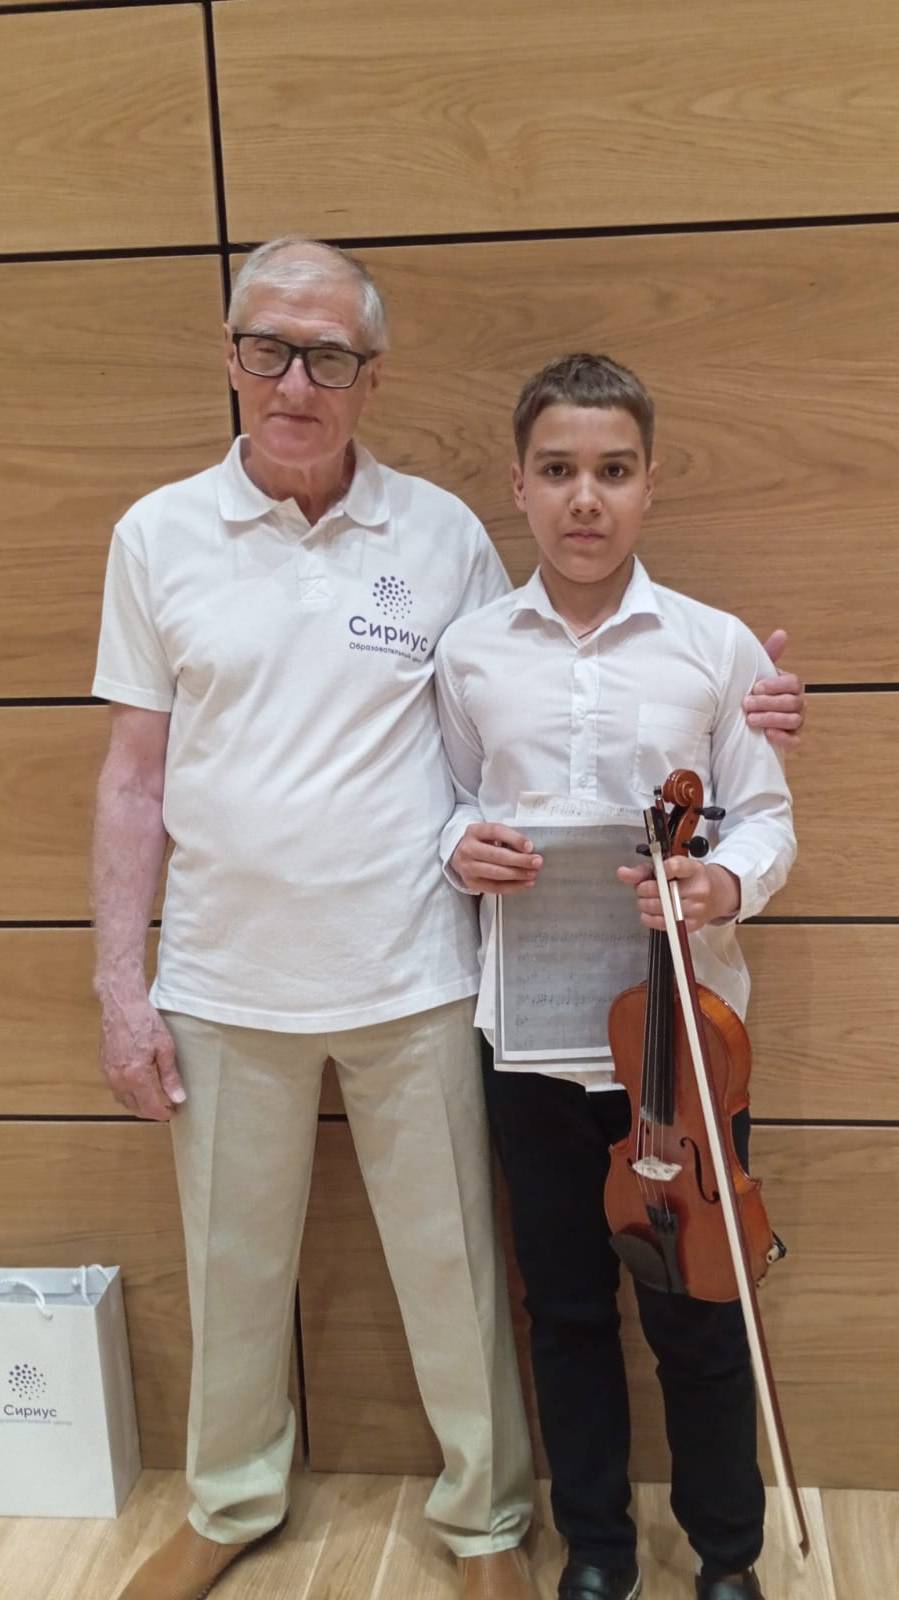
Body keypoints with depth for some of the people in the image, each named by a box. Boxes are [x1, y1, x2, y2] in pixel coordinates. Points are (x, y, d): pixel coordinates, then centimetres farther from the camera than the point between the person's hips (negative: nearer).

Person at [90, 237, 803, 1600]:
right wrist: (120, 990, -2)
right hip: (224, 987, 1)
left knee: (453, 1269, 13)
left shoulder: (443, 532, -2)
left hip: (412, 981, -1)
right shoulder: (158, 535, -1)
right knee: (233, 1270, 18)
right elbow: (134, 776, 1)